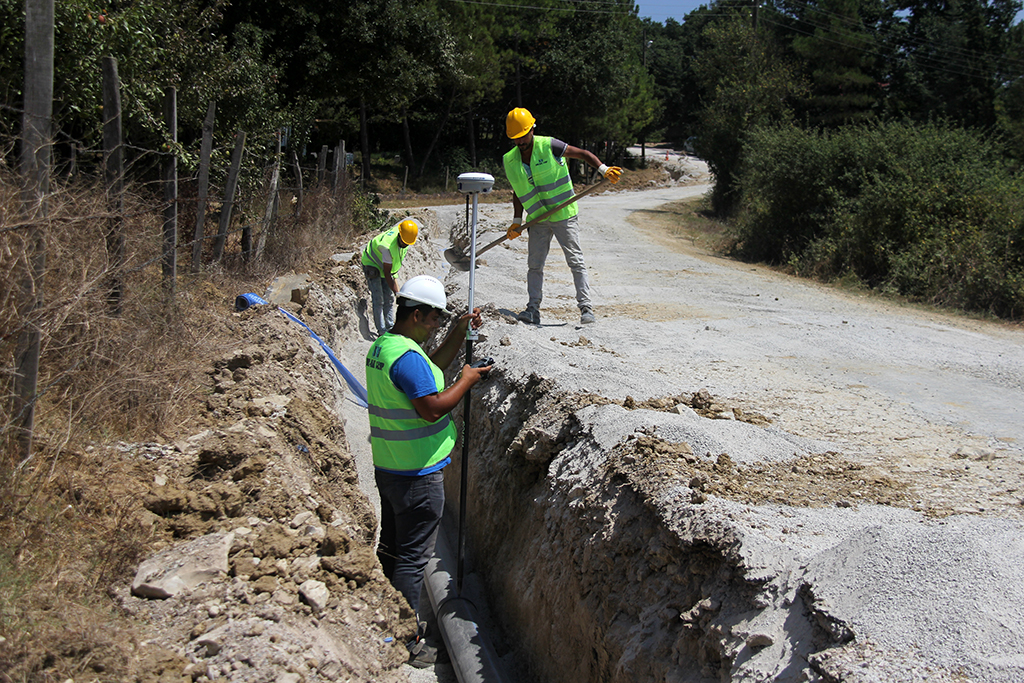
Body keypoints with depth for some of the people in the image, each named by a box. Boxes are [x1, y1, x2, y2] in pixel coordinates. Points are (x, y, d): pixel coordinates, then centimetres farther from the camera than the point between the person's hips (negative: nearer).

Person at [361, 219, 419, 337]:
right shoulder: (388, 247, -41)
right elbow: (386, 274, -32)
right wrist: (397, 292, -30)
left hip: (387, 266, 7)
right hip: (372, 264, -7)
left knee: (389, 298, 5)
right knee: (378, 299, -11)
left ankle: (390, 328, 10)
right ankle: (382, 332, -8)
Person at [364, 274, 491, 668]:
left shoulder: (382, 345, 10)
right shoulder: (407, 355, -23)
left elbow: (431, 369, 20)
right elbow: (432, 408, -26)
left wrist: (459, 332, 13)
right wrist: (467, 381, -13)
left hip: (388, 468, 10)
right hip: (417, 474, -10)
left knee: (391, 546, 19)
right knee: (412, 557, 0)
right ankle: (407, 642, 9)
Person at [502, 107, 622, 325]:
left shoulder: (548, 146, -9)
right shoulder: (510, 161, 4)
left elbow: (583, 154, -5)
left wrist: (604, 169, -17)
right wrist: (516, 221, 8)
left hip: (563, 215, -4)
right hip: (538, 220, 4)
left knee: (576, 261, -6)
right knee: (534, 265, 3)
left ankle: (586, 308, -5)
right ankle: (533, 309, 8)